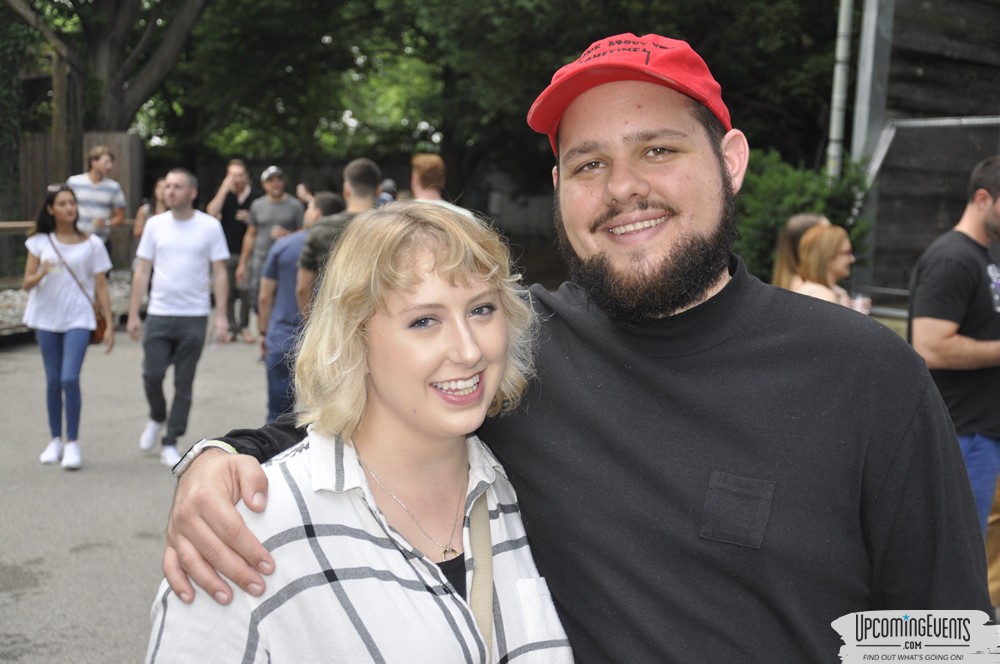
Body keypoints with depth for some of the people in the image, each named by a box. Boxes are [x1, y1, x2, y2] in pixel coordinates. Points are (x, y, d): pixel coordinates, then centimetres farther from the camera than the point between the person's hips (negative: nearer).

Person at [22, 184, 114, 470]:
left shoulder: (91, 244, -1)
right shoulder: (40, 242, 2)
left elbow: (101, 287, 1)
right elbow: (27, 284, 1)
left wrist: (109, 325, -2)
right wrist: (41, 274, -22)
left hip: (78, 319, -2)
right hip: (46, 318, 2)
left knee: (70, 378, -13)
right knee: (53, 380, 7)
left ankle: (73, 443, -3)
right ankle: (55, 441, 20)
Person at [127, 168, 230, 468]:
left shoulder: (210, 226, -2)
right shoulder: (155, 224, 4)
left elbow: (219, 273, -2)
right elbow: (142, 271, 6)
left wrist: (221, 315, -9)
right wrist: (133, 314, 3)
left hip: (194, 316, -1)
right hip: (159, 314, 2)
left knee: (183, 384, 4)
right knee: (152, 374, -3)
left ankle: (171, 444, 15)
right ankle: (157, 418, 28)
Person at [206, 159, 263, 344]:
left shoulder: (257, 196, 1)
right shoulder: (223, 194, 4)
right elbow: (212, 212, -12)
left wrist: (250, 219, -12)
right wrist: (224, 188, -14)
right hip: (227, 251, 1)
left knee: (246, 290, -1)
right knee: (227, 292, 3)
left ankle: (244, 327, 13)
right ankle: (231, 328, 13)